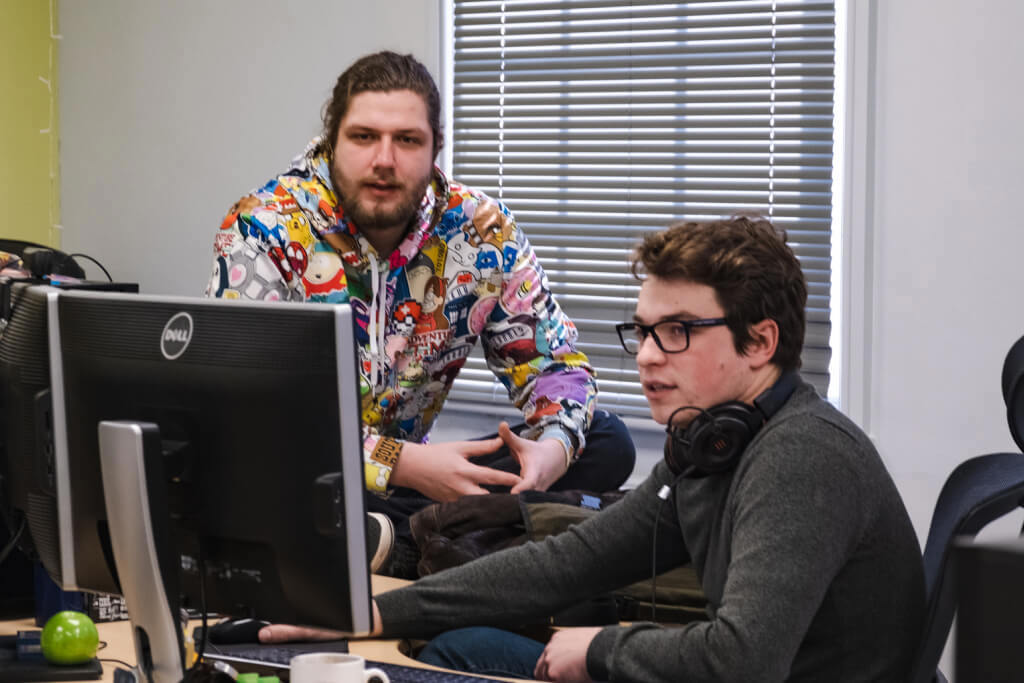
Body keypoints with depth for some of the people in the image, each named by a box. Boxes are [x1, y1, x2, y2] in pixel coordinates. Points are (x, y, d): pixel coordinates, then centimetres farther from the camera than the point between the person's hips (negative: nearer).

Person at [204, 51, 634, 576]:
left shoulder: (479, 231, -3)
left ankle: (386, 537, -27)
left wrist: (554, 448, -20)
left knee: (605, 443, -11)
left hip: (409, 475, 5)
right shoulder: (264, 231, -15)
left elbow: (554, 362, 5)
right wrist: (404, 463, -31)